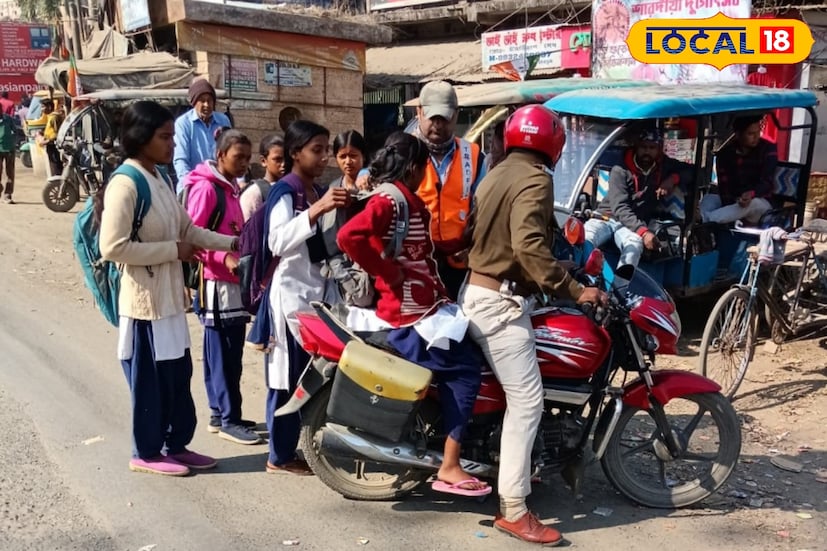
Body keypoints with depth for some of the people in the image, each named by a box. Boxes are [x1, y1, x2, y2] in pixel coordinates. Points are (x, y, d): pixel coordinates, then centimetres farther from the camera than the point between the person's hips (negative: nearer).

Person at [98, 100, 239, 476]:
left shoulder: (159, 179, 9)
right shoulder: (125, 184, -19)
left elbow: (186, 228, 16)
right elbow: (113, 247, -25)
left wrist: (231, 243, 8)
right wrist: (173, 251, -19)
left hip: (170, 295, 9)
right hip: (145, 299, -9)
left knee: (178, 375, 16)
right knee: (150, 380, 5)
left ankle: (177, 445, 30)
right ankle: (146, 453, 22)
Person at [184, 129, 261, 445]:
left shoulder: (230, 188, 17)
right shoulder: (205, 188, -12)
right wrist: (224, 258, -27)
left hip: (232, 281, 9)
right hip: (216, 283, -9)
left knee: (228, 354, 13)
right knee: (223, 356, -4)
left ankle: (220, 414, 22)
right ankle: (229, 419, 3)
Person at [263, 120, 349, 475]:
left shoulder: (318, 192, 13)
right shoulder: (284, 192, -12)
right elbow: (277, 242, -30)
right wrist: (316, 210, -40)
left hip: (317, 292, 9)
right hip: (291, 293, -8)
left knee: (309, 376, 12)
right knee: (287, 378, -4)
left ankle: (288, 449, 22)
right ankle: (279, 457, 5)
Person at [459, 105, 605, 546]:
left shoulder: (496, 175, 16)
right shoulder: (535, 180, -13)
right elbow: (529, 246, -27)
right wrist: (572, 290, -26)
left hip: (476, 292, 10)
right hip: (501, 301, -10)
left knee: (513, 396, 18)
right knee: (526, 401, -10)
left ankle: (511, 472, 27)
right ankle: (513, 510, -8)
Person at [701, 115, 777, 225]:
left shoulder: (768, 149, -8)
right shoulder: (725, 153, -4)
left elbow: (767, 182, -19)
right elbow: (723, 186, -12)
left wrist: (751, 194, -42)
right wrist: (730, 211, -30)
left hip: (760, 203, -3)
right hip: (732, 202, 4)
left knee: (753, 203, -37)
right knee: (708, 198, -22)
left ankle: (706, 219, -56)